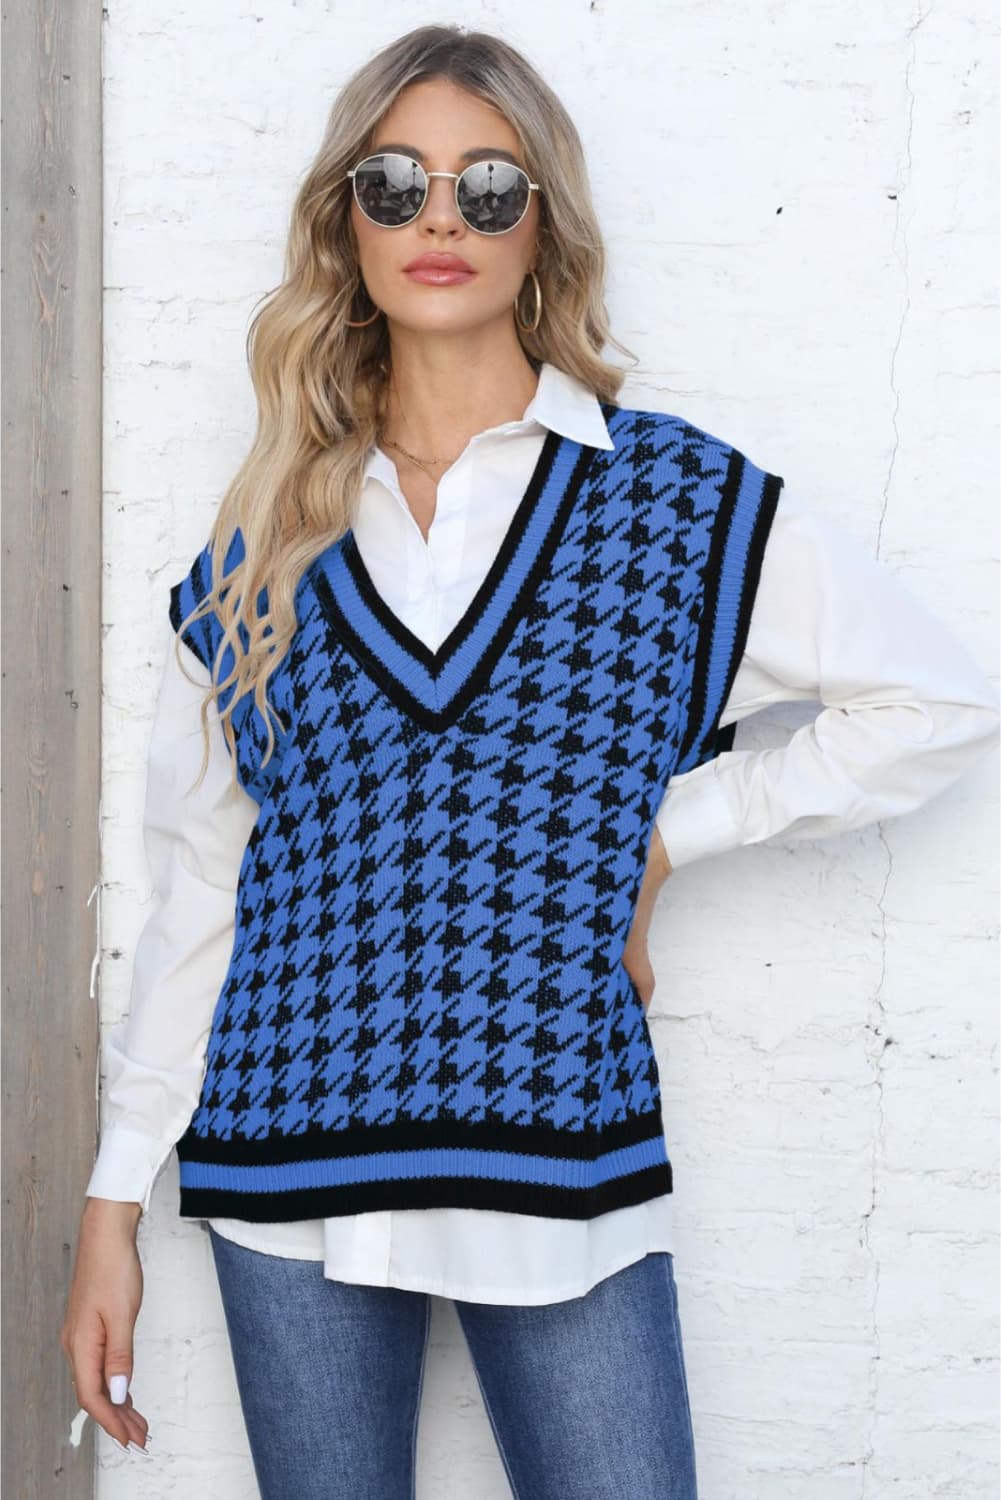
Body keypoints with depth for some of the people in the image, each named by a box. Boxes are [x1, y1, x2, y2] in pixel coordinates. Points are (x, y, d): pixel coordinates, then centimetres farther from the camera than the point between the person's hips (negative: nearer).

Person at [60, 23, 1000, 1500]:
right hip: (290, 1165, 2)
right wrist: (115, 1204, 7)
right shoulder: (270, 535, 7)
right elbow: (199, 882, 8)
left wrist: (673, 822, -2)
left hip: (562, 1161, -1)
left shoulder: (679, 498, 0)